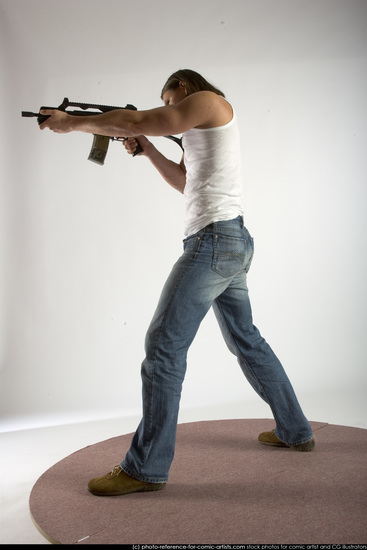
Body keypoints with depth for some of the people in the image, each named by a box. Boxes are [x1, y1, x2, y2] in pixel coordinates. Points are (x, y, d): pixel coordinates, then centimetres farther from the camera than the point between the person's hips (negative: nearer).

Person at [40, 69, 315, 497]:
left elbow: (138, 121, -10)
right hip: (234, 242, 11)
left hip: (213, 240, -10)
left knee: (164, 344, -10)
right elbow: (186, 182, 28)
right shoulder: (205, 130, 25)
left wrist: (72, 123, -1)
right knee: (246, 340, 18)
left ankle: (146, 468, -3)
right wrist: (147, 150, 18)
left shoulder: (210, 102, -2)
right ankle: (295, 431, 30)